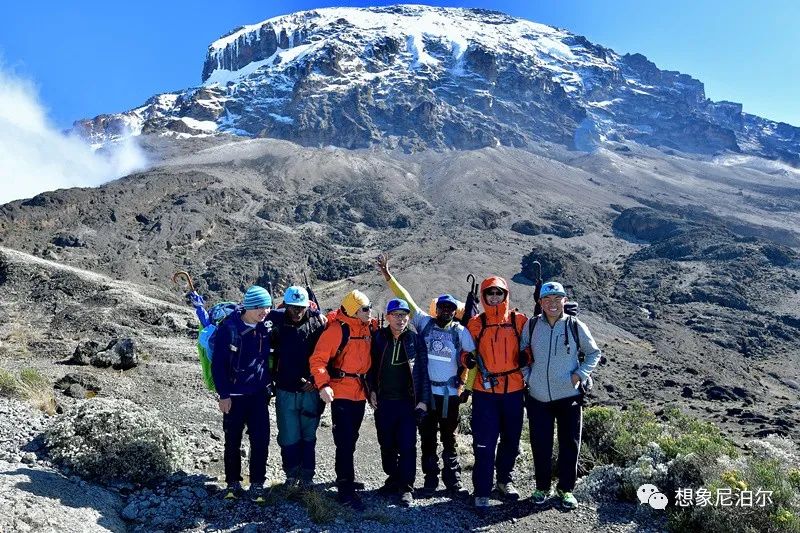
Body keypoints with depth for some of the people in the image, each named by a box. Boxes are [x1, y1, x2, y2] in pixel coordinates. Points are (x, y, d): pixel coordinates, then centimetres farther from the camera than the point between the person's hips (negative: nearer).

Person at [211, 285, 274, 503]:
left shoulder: (265, 328, 0)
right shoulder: (228, 328, -12)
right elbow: (217, 364, -11)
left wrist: (268, 385, 10)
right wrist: (223, 394, -11)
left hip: (259, 394, 3)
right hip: (233, 395, -3)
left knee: (261, 440, 1)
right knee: (233, 440, 10)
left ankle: (257, 483, 15)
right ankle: (233, 482, 26)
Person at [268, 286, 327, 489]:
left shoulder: (317, 321, -6)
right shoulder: (276, 320, -7)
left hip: (311, 390, 0)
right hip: (285, 390, 0)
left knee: (308, 436, 11)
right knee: (289, 436, 7)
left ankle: (307, 475, 25)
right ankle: (292, 474, 25)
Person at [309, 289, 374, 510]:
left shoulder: (369, 327, 6)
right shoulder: (337, 329, -16)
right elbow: (318, 359, -18)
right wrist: (323, 385, -29)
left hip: (360, 392, 7)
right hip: (341, 392, -7)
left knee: (350, 439, 17)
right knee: (345, 442, -6)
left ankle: (344, 477, 32)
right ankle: (346, 491, 0)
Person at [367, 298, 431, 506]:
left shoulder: (415, 338, -2)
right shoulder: (378, 337, 2)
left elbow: (423, 371, -1)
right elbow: (372, 365, 10)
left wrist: (423, 400, -5)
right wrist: (372, 390, 3)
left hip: (408, 401, -2)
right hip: (383, 401, 2)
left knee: (407, 445, -2)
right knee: (386, 444, 12)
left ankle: (406, 487, 9)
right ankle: (393, 479, 29)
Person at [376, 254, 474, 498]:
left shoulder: (460, 331, -1)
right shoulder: (424, 323, 1)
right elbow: (406, 300, -1)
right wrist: (388, 276, -4)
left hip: (450, 393, -1)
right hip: (425, 391, 1)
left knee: (449, 439, 9)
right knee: (427, 438, 10)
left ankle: (453, 480, 20)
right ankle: (430, 478, 23)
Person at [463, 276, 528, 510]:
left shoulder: (519, 320, 3)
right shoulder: (476, 323, 2)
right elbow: (467, 350, 8)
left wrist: (525, 359, -9)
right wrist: (468, 359, -13)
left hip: (513, 388, 2)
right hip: (485, 390, -2)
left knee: (511, 438, 15)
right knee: (484, 443, -3)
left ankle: (504, 479, 36)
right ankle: (482, 491, 8)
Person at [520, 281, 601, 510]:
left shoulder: (576, 326, -4)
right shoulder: (531, 325, 0)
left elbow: (594, 353, 8)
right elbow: (521, 352, 13)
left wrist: (580, 374, -5)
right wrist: (527, 376, 2)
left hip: (569, 396, -1)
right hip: (538, 397, 1)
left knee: (569, 444, 7)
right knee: (540, 445, 7)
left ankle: (566, 488, 25)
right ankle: (542, 487, 26)